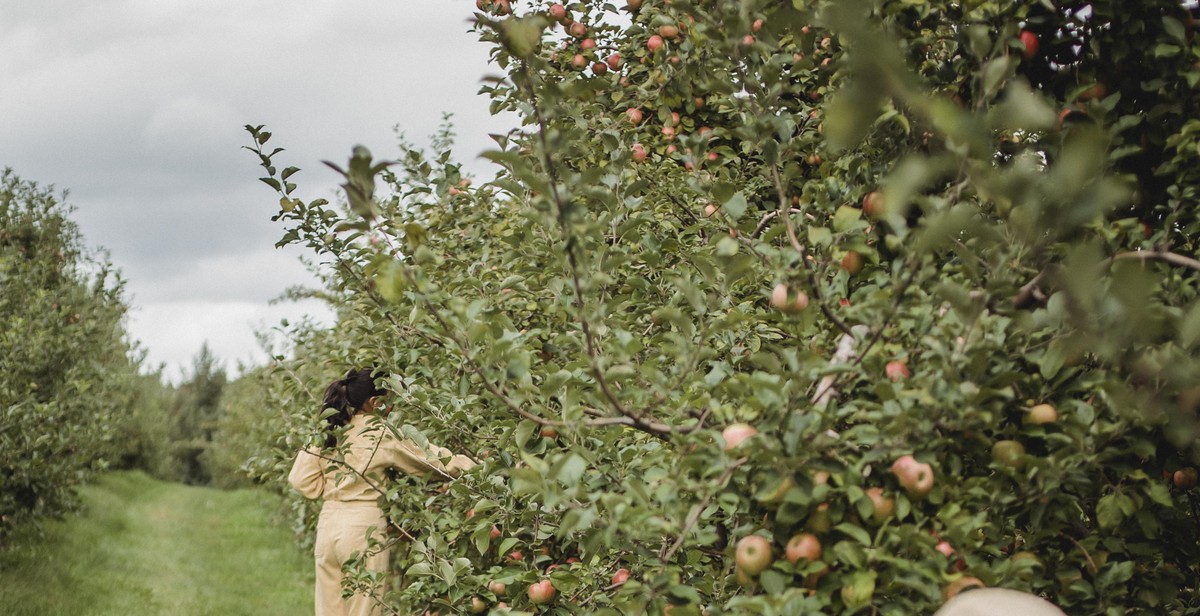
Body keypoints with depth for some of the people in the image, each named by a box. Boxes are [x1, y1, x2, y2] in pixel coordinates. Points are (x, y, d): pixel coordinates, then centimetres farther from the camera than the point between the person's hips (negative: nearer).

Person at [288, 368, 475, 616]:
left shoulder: (331, 432, 8)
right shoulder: (381, 434, -7)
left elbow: (304, 481, 8)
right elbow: (428, 460, -3)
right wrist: (472, 466, 6)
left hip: (328, 524, 6)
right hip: (362, 528, -6)